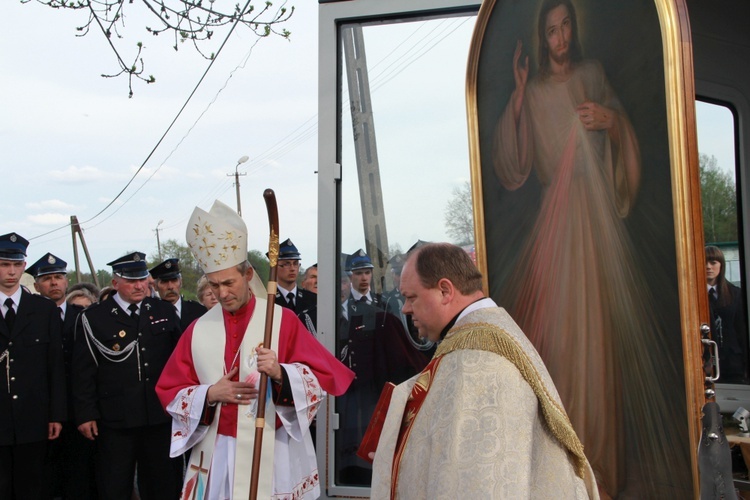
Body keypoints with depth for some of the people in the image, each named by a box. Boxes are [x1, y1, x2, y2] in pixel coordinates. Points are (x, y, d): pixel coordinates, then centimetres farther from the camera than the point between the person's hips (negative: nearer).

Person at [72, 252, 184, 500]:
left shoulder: (165, 311, 5)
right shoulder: (93, 318, -3)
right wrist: (85, 414, -5)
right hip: (115, 421, -2)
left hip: (161, 416, 2)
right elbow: (83, 371, -3)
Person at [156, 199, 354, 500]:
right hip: (216, 455, 2)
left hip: (274, 452, -2)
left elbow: (321, 377, -7)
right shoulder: (198, 330, 4)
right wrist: (210, 394, -10)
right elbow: (170, 392, 8)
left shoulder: (282, 320, -4)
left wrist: (280, 373, -24)